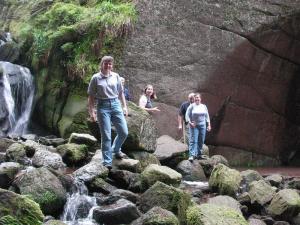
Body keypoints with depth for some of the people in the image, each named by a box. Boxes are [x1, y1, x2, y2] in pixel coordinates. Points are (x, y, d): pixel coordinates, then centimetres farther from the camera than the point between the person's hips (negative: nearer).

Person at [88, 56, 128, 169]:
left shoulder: (116, 76, 7)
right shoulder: (96, 78, -2)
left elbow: (121, 93, 15)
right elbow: (91, 96, -1)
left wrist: (125, 106, 10)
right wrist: (91, 112, -6)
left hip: (116, 105, 4)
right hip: (103, 107, -3)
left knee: (124, 132, 3)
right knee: (106, 135, -3)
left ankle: (116, 150, 33)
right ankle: (107, 162, 6)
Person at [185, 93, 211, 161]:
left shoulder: (204, 106, 10)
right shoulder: (191, 106, -2)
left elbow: (207, 116, 15)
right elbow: (187, 115, -2)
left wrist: (209, 125, 10)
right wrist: (190, 123, -15)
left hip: (202, 125, 4)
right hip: (194, 126, -4)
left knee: (201, 141, 6)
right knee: (193, 141, -11)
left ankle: (198, 154, 17)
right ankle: (191, 155, -15)